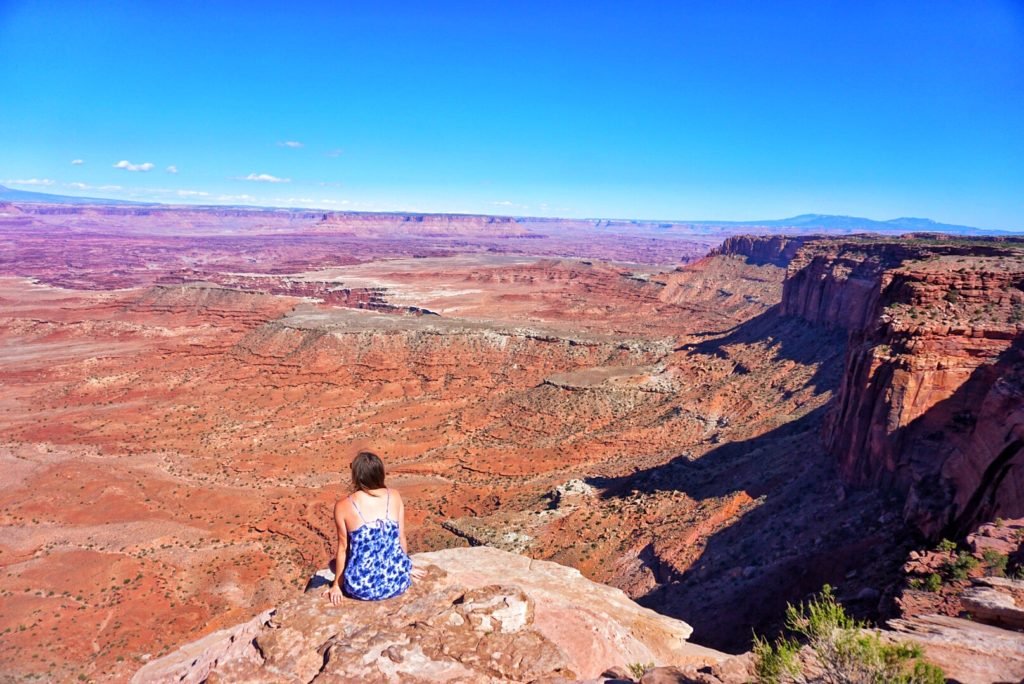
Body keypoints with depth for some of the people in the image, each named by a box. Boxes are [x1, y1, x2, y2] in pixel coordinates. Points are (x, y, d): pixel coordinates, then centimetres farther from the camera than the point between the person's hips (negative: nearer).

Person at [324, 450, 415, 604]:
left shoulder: (343, 506, -10)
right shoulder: (395, 497, -4)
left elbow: (343, 549, -3)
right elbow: (402, 539, 4)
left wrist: (336, 586, 11)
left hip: (362, 588, -2)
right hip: (397, 582, 2)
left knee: (335, 562, 29)